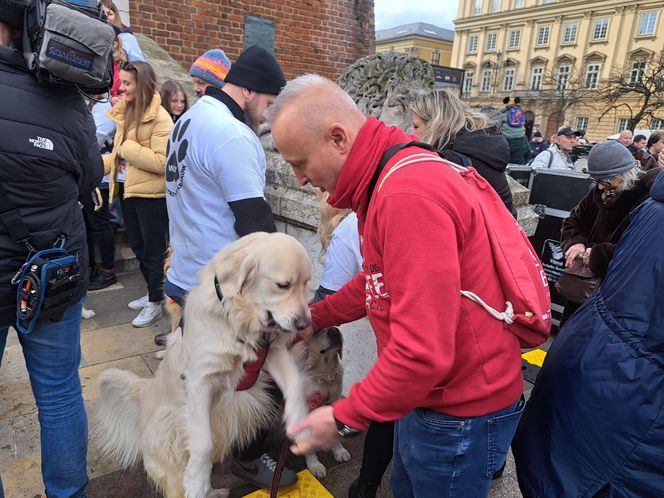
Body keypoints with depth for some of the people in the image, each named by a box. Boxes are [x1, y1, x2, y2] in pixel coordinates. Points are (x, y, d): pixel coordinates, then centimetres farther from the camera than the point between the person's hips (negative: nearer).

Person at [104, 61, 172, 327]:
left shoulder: (159, 118, -15)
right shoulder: (125, 112, 10)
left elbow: (162, 161, -24)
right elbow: (120, 154, 18)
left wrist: (127, 148, -19)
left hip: (151, 195, -9)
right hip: (128, 191, 9)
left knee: (153, 250, 5)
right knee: (137, 246, 18)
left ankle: (156, 302, 21)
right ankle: (153, 292, 36)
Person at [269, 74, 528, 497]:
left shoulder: (409, 196, -31)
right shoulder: (388, 180, 4)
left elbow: (423, 350, -32)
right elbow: (379, 280, 14)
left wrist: (344, 419, -20)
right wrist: (313, 317, 10)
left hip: (460, 413, -9)